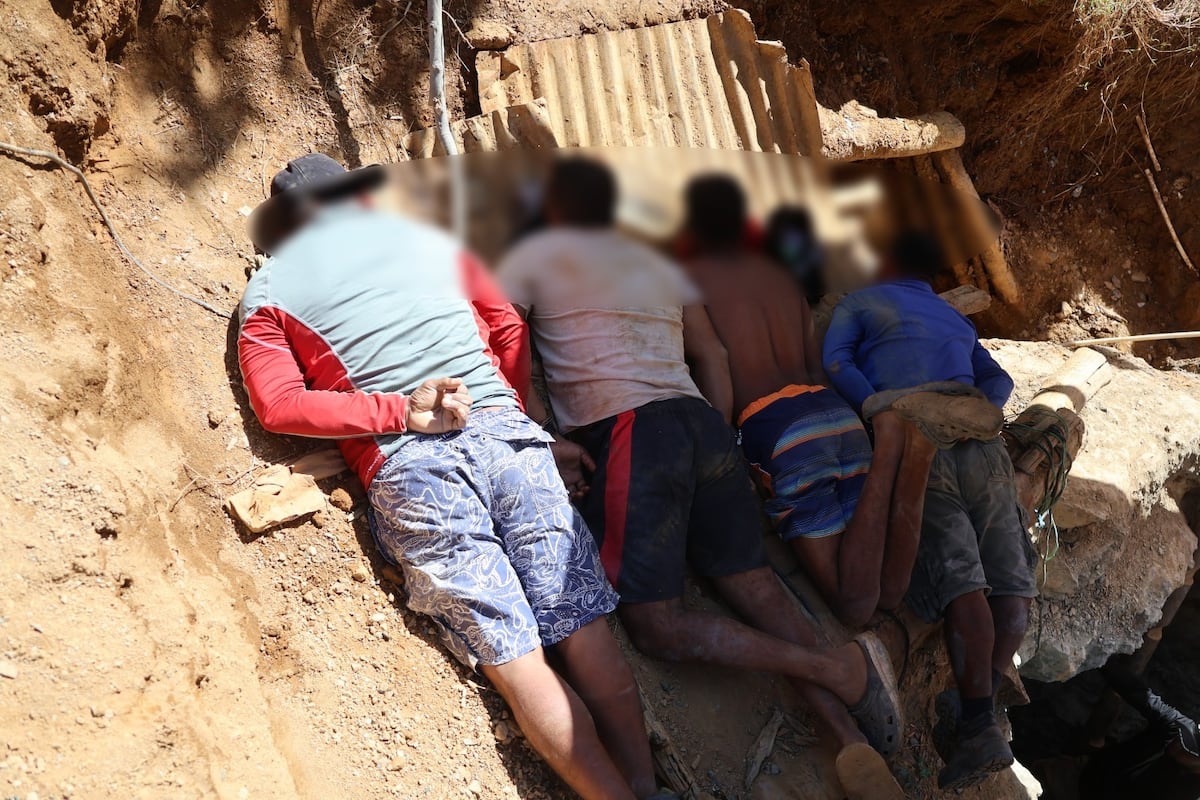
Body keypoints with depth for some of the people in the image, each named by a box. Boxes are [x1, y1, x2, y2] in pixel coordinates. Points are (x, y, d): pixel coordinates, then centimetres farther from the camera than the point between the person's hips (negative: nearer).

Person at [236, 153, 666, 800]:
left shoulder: (266, 292, 15)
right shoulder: (429, 237, 21)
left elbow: (277, 404, 0)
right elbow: (509, 329, 21)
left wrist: (400, 412, -3)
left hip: (406, 469, -2)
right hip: (507, 434, 2)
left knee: (515, 660, 0)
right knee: (587, 637, 5)